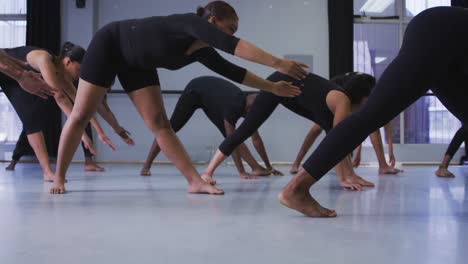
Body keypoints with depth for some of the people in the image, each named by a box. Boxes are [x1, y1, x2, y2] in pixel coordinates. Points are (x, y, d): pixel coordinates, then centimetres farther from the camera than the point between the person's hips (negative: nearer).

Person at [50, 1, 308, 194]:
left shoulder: (201, 51, -8)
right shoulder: (191, 23, -30)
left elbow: (234, 72, -1)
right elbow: (234, 47, -42)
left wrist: (272, 86, -3)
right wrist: (277, 63, -45)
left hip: (136, 63, 7)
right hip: (109, 44, -7)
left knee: (159, 123, -5)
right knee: (81, 115, -2)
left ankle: (195, 181, -12)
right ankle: (59, 177, 12)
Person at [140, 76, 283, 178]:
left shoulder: (249, 106, -19)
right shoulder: (233, 106, -41)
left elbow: (256, 138, -12)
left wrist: (269, 167, -10)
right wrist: (242, 172, -44)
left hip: (209, 96, 6)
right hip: (195, 91, -6)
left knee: (230, 135, -3)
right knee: (172, 127, -7)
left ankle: (257, 168, -7)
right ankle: (146, 165, 0)